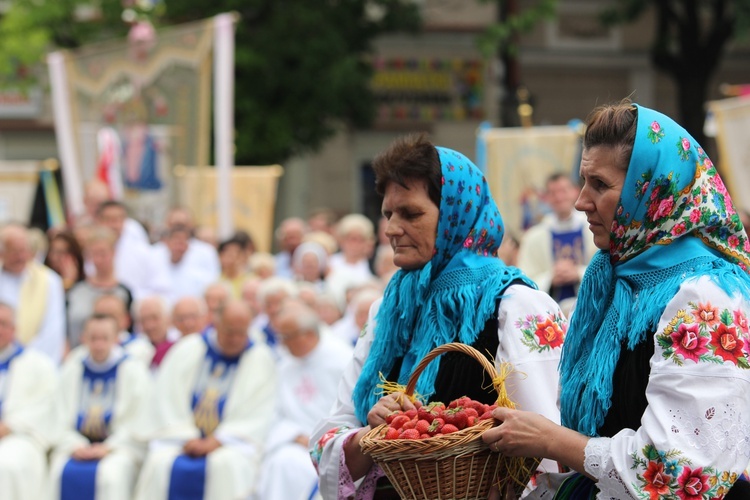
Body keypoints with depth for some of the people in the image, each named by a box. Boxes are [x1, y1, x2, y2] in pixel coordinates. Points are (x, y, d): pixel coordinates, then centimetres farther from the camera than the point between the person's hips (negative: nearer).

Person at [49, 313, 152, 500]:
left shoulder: (133, 370, 1)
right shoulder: (72, 370, 10)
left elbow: (137, 423, -4)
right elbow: (61, 418, 6)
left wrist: (108, 448, -16)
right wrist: (74, 446, -13)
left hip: (119, 446, -3)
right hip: (78, 445, 3)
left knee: (111, 474, -36)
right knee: (60, 472, -29)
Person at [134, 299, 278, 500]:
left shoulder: (260, 358, 1)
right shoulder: (188, 349, 6)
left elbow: (258, 416, -4)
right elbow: (168, 399, 3)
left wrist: (216, 442, -14)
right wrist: (187, 439, -11)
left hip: (233, 441, -2)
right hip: (183, 437, 2)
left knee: (226, 464, -36)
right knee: (159, 463, -28)